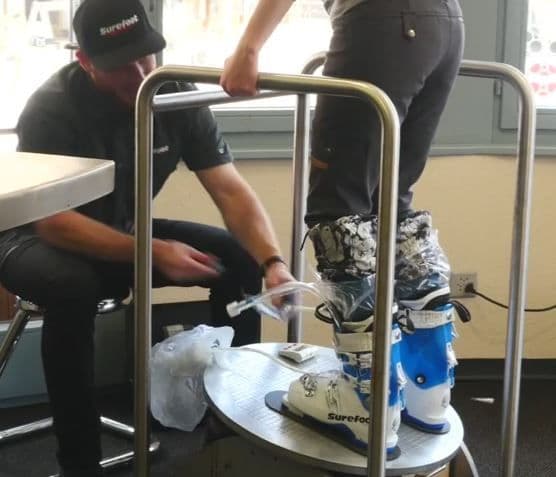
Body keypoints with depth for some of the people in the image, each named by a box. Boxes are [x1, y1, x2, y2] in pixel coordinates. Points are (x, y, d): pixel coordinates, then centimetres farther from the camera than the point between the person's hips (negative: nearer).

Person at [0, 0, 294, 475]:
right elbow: (53, 222, -30)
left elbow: (231, 189, -17)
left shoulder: (176, 96, -15)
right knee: (74, 287, -39)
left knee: (240, 259, -12)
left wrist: (273, 262, -34)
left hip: (126, 234, 5)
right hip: (41, 238, -5)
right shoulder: (52, 109, -26)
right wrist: (153, 253, -38)